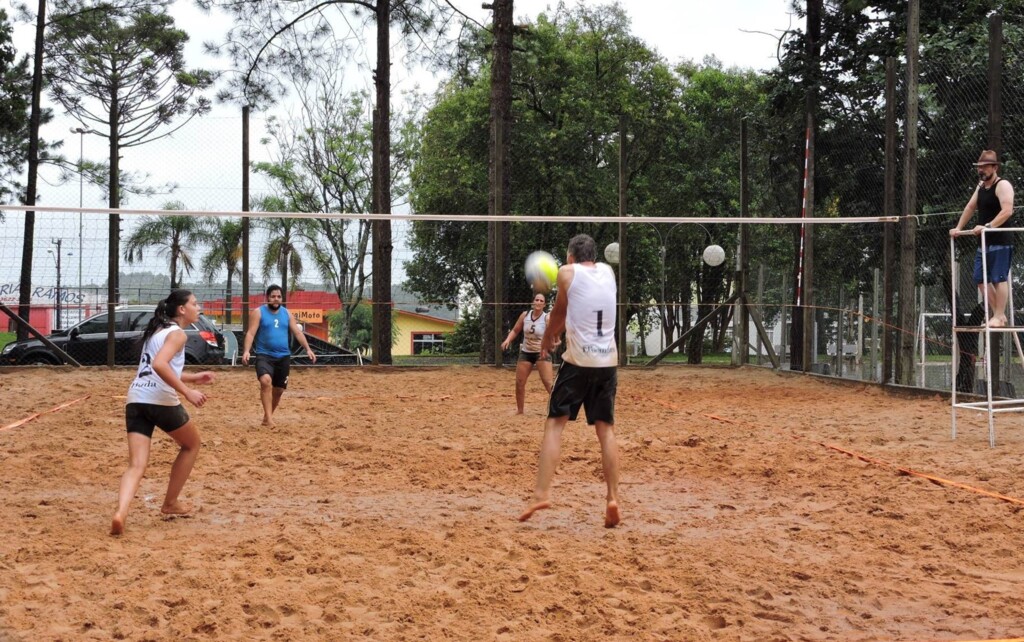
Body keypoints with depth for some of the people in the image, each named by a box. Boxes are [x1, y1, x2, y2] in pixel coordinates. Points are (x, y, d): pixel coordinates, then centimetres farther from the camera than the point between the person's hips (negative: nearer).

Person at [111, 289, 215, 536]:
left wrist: (193, 377, 35)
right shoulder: (177, 333, -4)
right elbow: (159, 365, -22)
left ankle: (120, 513, -27)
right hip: (161, 400, -7)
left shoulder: (157, 330, 24)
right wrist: (187, 392, -21)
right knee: (192, 444, 20)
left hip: (135, 399, 7)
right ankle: (170, 503, 25)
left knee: (136, 465, -2)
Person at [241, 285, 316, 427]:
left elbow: (298, 332, 11)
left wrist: (308, 349, 0)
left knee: (279, 389, 10)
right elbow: (251, 333, -10)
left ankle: (267, 416, 32)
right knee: (266, 381, -29)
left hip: (283, 356, 5)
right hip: (264, 355, -5)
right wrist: (246, 351, -25)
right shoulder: (258, 312, -3)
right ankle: (269, 418, -28)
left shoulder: (287, 313, 10)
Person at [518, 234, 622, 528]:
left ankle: (542, 493, -10)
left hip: (578, 360, -4)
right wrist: (559, 330, 32)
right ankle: (613, 498, 2)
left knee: (554, 424, 0)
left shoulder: (567, 272, -1)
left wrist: (547, 338, 29)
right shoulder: (608, 271, 11)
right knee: (606, 430, 8)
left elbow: (558, 312, 11)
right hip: (608, 361, 4)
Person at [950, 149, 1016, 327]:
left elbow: (1007, 210, -25)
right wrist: (958, 228, 22)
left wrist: (988, 226, -33)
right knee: (980, 279, 8)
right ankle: (996, 313, 15)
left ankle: (999, 317, -6)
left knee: (999, 278, -8)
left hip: (1000, 241, -9)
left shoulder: (1002, 185, -11)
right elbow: (970, 207, 26)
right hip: (984, 241, 9)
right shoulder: (981, 186, 17)